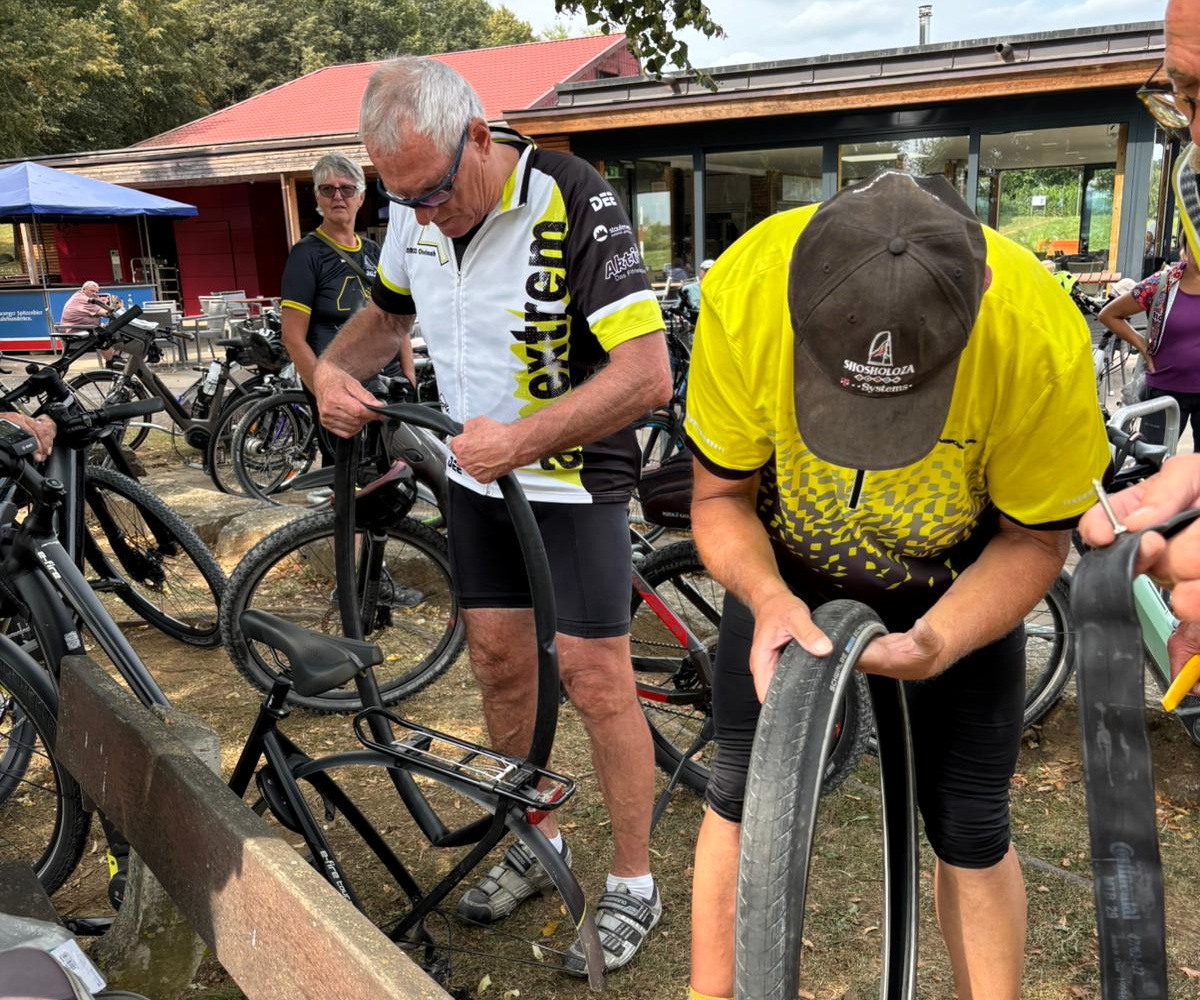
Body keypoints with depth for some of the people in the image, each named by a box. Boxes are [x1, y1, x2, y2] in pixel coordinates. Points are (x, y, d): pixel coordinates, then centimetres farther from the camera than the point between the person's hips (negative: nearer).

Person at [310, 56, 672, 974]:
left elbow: (647, 372, -29)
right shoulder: (416, 210, -2)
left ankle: (634, 885, 16)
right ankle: (538, 842, 32)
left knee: (594, 676, -3)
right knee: (498, 659, 12)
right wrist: (333, 369, -5)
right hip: (478, 470, 6)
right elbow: (386, 313, 16)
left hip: (573, 476, -6)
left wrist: (523, 439, -35)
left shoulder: (571, 202, -24)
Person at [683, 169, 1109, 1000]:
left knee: (968, 826, 2)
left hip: (958, 579, 0)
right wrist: (767, 597, -35)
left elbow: (1034, 538, -16)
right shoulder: (744, 292, -32)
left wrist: (938, 641, -32)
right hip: (788, 565, 1)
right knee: (743, 791, 1)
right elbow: (721, 495, -17)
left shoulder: (1043, 338, -33)